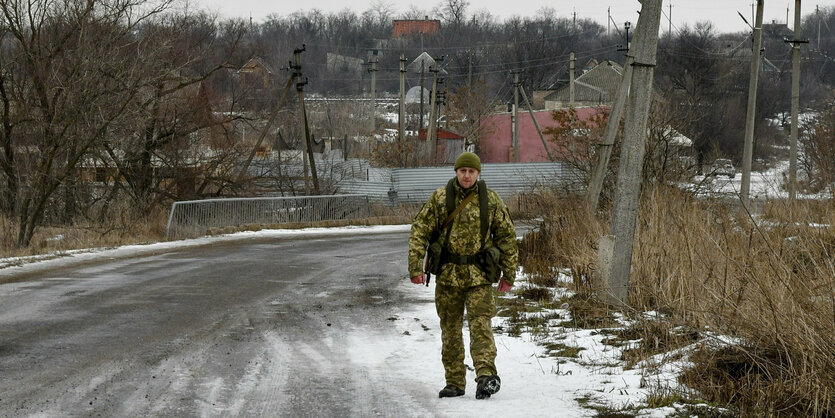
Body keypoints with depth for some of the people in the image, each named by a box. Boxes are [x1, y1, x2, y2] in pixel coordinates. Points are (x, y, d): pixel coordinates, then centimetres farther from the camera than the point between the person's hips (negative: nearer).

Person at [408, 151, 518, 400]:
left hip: (478, 274, -1)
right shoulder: (439, 198, 1)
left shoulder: (491, 200, 2)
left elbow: (506, 236, 9)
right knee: (450, 330, 6)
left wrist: (509, 274, 8)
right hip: (448, 274, 1)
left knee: (480, 323, -14)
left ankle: (486, 376, -23)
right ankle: (455, 383, 13)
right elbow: (420, 231, 1)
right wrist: (415, 266, -7)